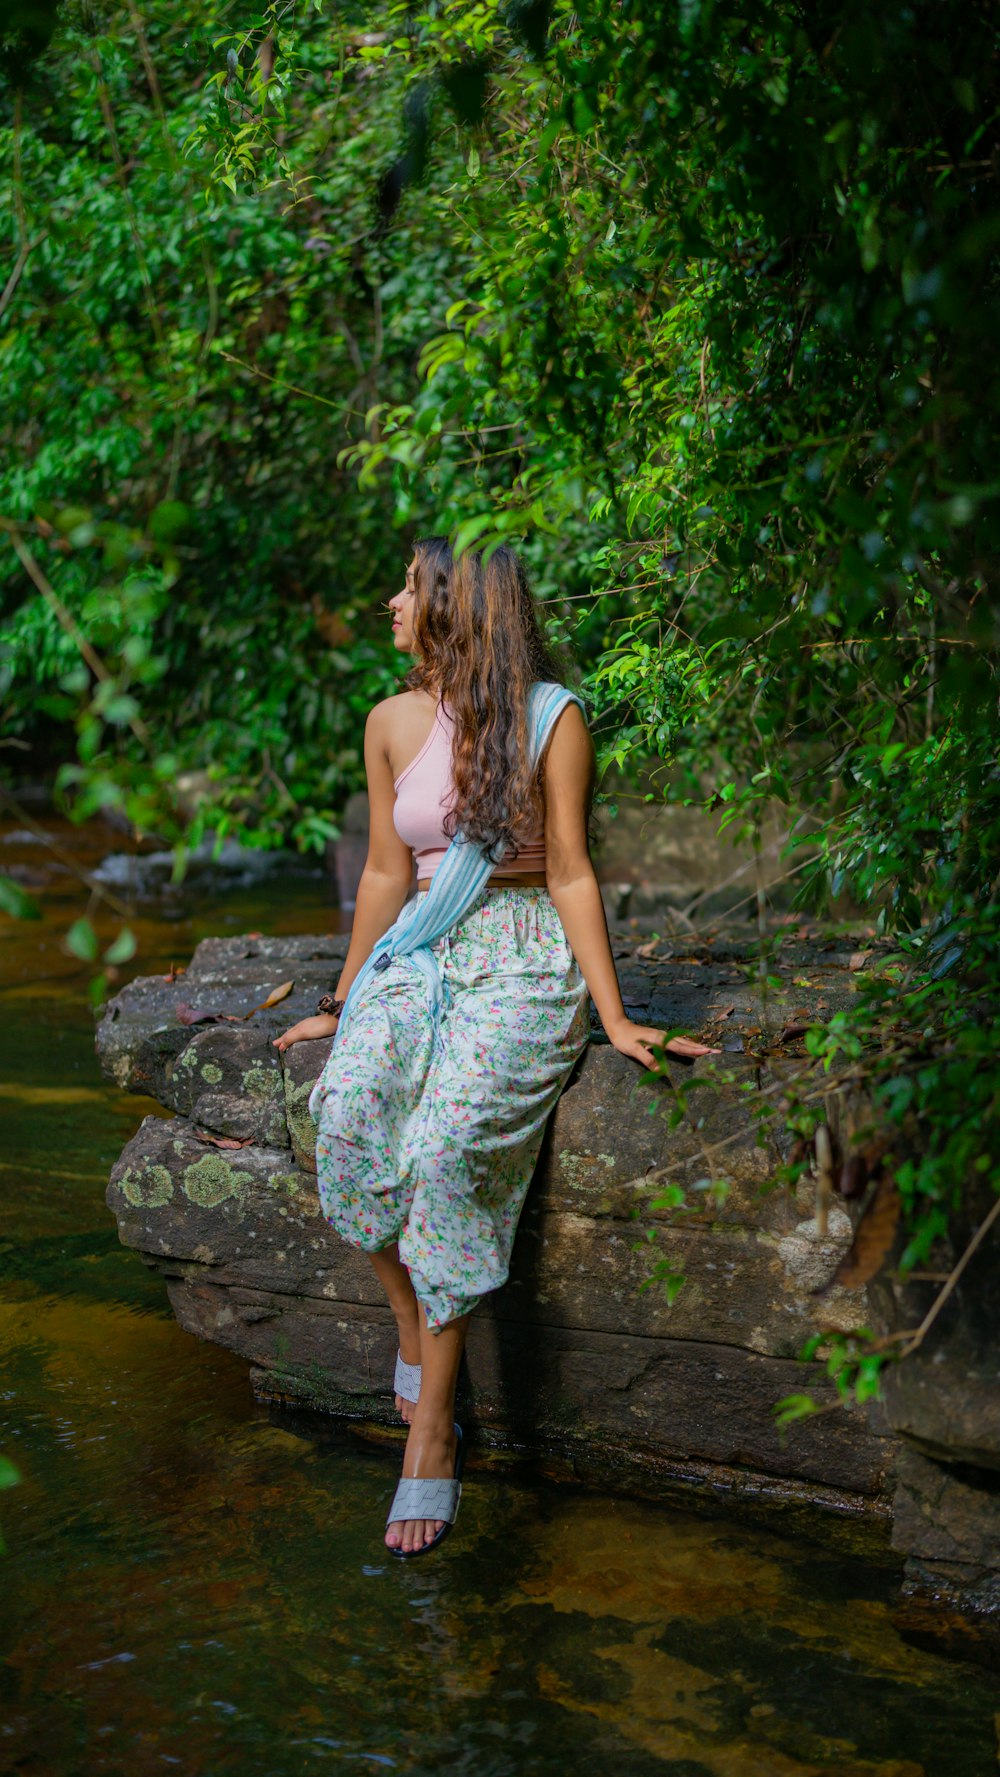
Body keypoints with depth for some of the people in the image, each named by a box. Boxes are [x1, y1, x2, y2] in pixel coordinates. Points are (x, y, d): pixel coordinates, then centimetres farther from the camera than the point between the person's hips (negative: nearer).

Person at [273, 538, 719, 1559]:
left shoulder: (548, 716, -3)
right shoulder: (393, 721, 11)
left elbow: (569, 873, -4)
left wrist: (612, 1017, -9)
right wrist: (344, 1004, 18)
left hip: (521, 960, -4)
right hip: (416, 955, 5)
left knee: (445, 1146, -29)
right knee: (347, 1119, -27)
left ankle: (432, 1426, -21)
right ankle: (413, 1332, -7)